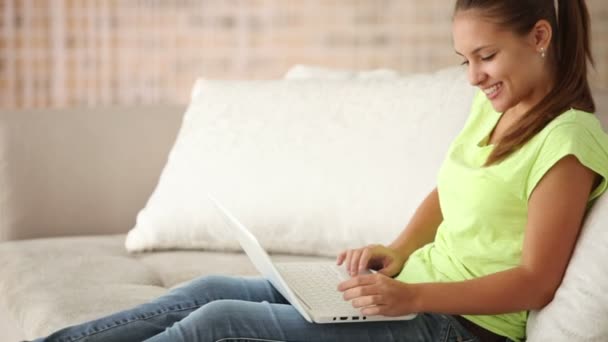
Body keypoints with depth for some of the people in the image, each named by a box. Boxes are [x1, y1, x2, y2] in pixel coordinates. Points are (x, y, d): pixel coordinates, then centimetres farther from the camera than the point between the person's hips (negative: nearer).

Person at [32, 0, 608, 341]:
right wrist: (396, 251, 2)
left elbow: (536, 281, -19)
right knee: (209, 289, 0)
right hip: (412, 288, 9)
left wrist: (409, 296, -28)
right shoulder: (491, 104, 10)